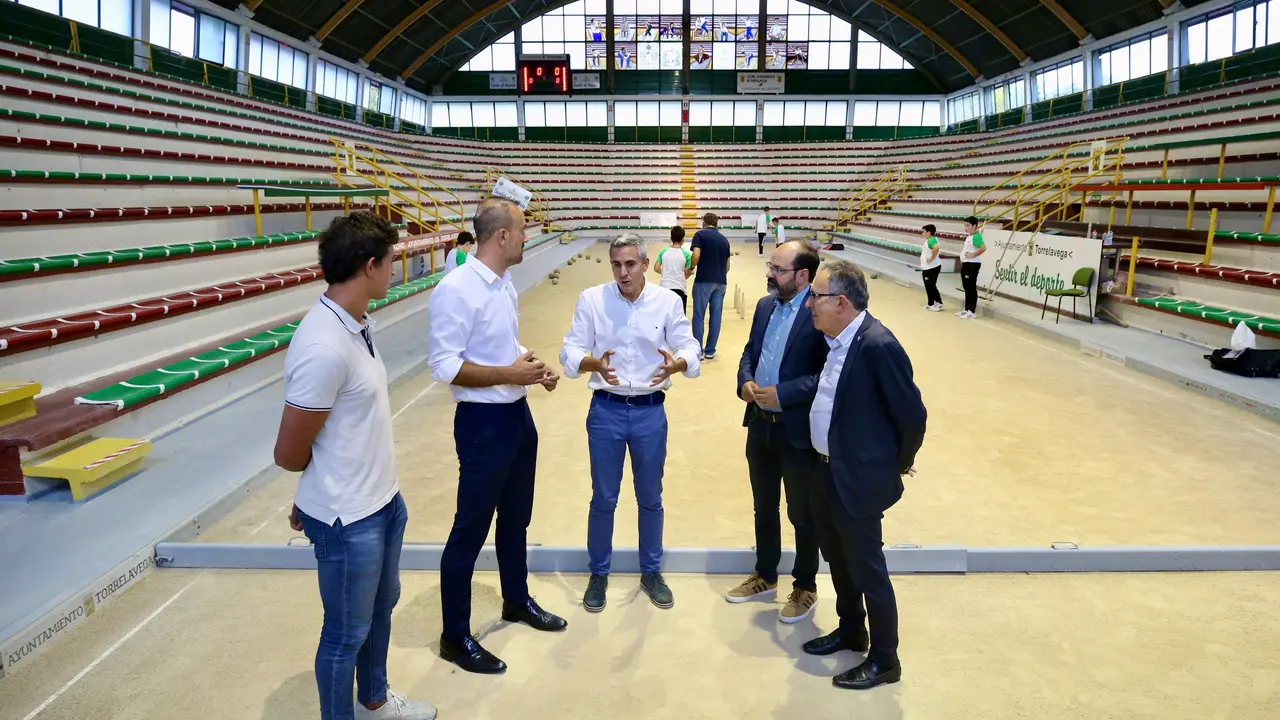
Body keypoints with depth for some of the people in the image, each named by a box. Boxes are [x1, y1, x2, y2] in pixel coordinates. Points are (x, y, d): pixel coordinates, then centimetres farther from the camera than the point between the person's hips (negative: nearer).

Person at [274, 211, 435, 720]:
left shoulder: (356, 325, 0)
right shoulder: (324, 348, -29)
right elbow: (289, 455, -20)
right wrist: (333, 488, 0)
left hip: (384, 502, 9)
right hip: (349, 519, -9)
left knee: (382, 606, 27)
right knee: (347, 633, 12)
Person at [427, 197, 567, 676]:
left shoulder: (505, 285, 6)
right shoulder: (456, 290, -21)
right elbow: (444, 366, -23)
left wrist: (534, 369, 1)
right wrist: (508, 374, -24)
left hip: (517, 414, 9)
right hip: (483, 422, -9)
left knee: (516, 517, 23)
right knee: (470, 529, 3)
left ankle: (517, 601, 43)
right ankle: (455, 637, 18)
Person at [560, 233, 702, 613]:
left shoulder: (667, 301, -3)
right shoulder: (591, 299, -6)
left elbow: (690, 347, -5)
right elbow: (570, 350, -8)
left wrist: (677, 363, -29)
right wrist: (593, 363, -31)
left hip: (650, 411, 1)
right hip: (605, 410, -1)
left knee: (650, 498, 14)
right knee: (603, 498, 10)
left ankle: (651, 572, 32)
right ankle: (598, 574, 28)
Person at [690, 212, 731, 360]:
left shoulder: (700, 234, -2)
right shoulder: (724, 239, 14)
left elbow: (696, 256, -15)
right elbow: (727, 265, 18)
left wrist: (691, 268, 2)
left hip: (704, 280, -5)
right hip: (721, 281, 5)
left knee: (699, 316, 2)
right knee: (716, 316, 8)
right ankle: (710, 351, 11)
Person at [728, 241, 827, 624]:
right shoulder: (765, 305, 6)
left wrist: (782, 394, -23)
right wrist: (745, 381, -5)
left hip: (799, 431, -7)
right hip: (760, 425, 7)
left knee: (803, 514, 11)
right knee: (763, 508, 21)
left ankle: (805, 587, 29)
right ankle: (765, 576, 39)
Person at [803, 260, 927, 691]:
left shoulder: (877, 345, -24)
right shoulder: (835, 339, 2)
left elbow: (912, 415, -18)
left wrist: (898, 465, -4)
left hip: (859, 478, -8)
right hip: (828, 471, 9)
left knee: (867, 569, 6)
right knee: (838, 559, 23)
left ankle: (884, 660, 24)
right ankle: (850, 631, 44)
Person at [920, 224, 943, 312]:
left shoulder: (931, 240, -18)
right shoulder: (929, 240, 13)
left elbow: (937, 248, -37)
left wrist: (931, 258, -28)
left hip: (932, 268, -10)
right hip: (927, 268, 10)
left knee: (931, 286, -3)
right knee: (928, 286, 14)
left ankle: (939, 304, 5)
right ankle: (931, 304, 18)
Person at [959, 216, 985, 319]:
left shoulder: (976, 236, -16)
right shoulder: (969, 237, 14)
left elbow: (983, 248, -30)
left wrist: (973, 255, -22)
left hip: (972, 265, -10)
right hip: (966, 264, 10)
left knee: (971, 288, -6)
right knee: (967, 288, 15)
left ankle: (972, 312, -2)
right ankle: (966, 309, 23)